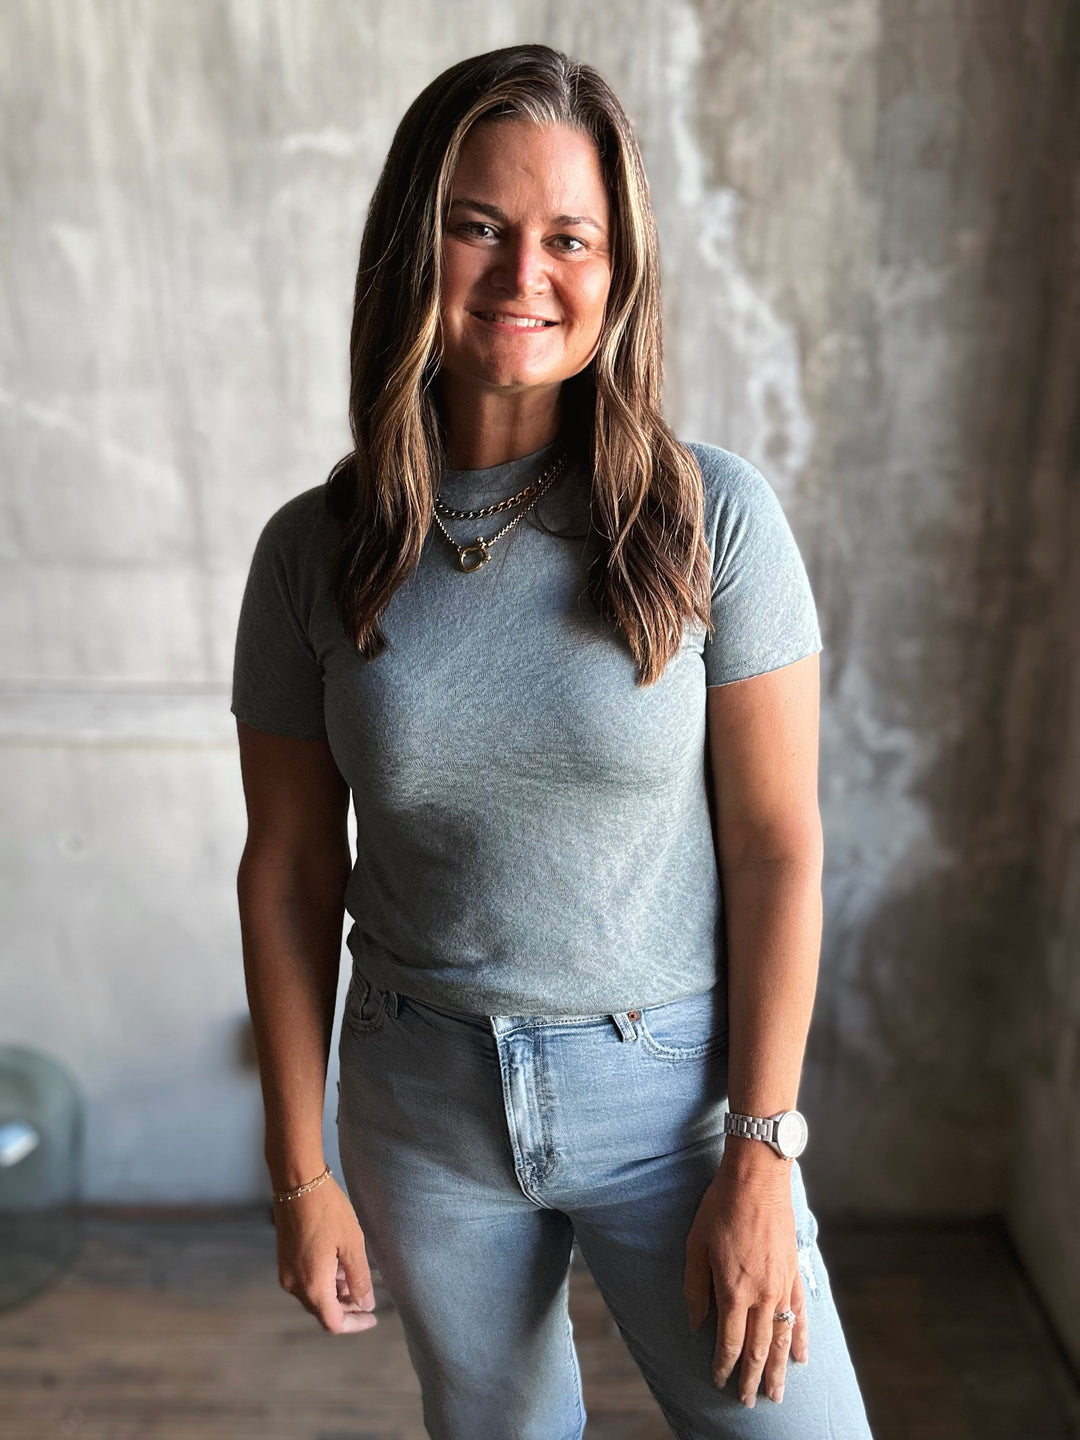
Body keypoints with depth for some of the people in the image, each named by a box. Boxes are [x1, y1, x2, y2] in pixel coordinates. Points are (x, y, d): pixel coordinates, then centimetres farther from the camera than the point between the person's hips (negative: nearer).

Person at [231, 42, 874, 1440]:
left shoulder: (712, 515, -12)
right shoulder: (312, 549, -6)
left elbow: (778, 847, -9)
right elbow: (288, 868, -1)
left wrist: (759, 1156, -9)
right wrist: (300, 1173, 3)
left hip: (669, 1085, -2)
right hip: (423, 1101, 2)